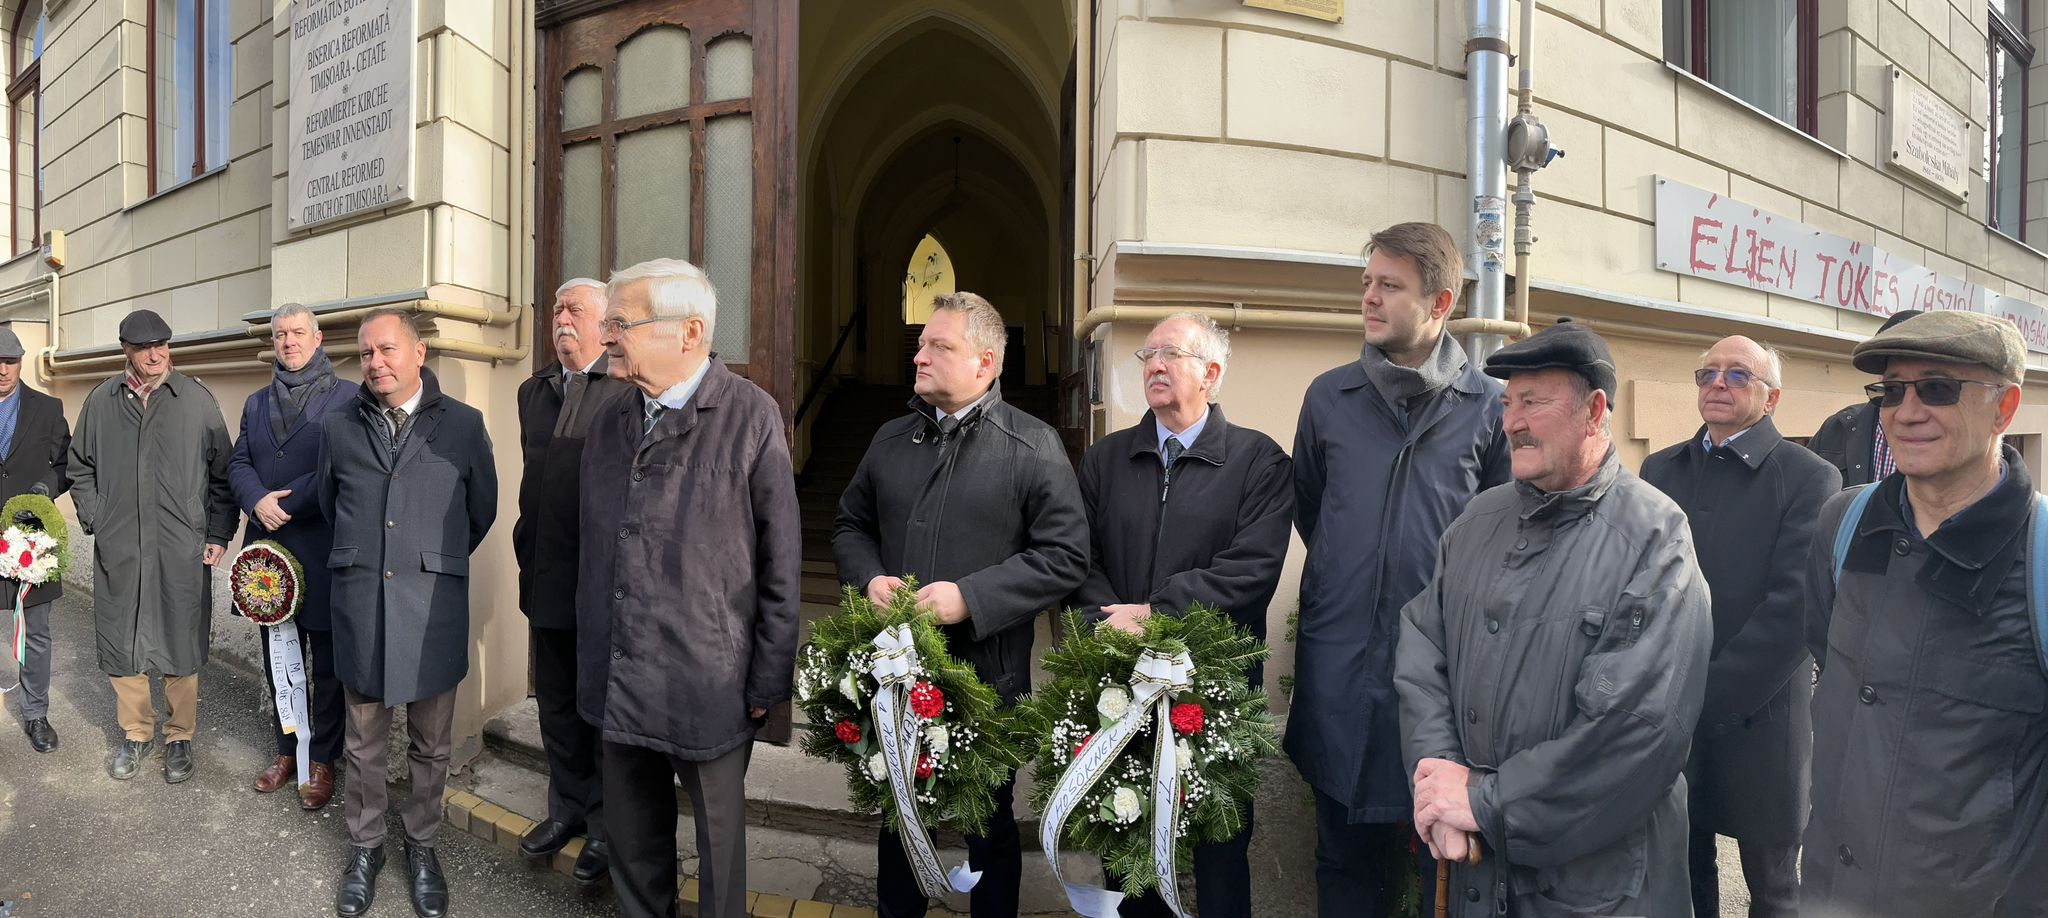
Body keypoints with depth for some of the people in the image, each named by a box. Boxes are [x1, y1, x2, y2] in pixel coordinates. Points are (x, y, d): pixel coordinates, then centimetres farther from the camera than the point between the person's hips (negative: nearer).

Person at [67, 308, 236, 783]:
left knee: (180, 645, 5)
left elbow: (222, 473, 3)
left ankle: (179, 737, 19)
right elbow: (81, 468, 16)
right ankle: (135, 734, 26)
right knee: (121, 642, 10)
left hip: (182, 550, -2)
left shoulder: (197, 400, 0)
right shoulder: (101, 401, 6)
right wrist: (95, 520, 5)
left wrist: (218, 535, -1)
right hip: (118, 552, 2)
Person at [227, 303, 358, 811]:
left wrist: (286, 502, -16)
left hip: (324, 553, -5)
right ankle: (286, 749, 28)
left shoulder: (347, 397, -5)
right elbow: (238, 463, 9)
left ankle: (322, 759, 15)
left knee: (327, 664, 4)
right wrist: (257, 500, -11)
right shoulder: (256, 402, 15)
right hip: (269, 549, 6)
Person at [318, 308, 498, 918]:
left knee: (431, 745, 10)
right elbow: (330, 506, 20)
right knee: (365, 741, 13)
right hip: (360, 608, 2)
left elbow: (482, 511, 9)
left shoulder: (464, 425, 0)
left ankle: (422, 845, 28)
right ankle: (365, 846, 30)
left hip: (433, 610, -1)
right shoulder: (338, 430, 7)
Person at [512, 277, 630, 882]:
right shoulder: (533, 391, 11)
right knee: (556, 702, 18)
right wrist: (528, 555, 16)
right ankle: (567, 808, 36)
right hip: (546, 576, 7)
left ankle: (607, 825, 23)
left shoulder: (630, 391, -12)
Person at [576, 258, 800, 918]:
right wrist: (591, 658, 11)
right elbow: (593, 551, 13)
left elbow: (780, 563, -10)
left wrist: (767, 684, -9)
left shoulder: (752, 416, -11)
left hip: (710, 685, -5)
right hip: (617, 683, 5)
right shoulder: (609, 422, 7)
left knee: (719, 837, 12)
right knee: (632, 838, 19)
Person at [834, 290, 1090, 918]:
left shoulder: (1033, 447, -8)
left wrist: (971, 597, -21)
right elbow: (851, 526, 17)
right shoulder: (891, 440, 8)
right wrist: (869, 579, -5)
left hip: (988, 677, -4)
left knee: (990, 828, 15)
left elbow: (1065, 556, -13)